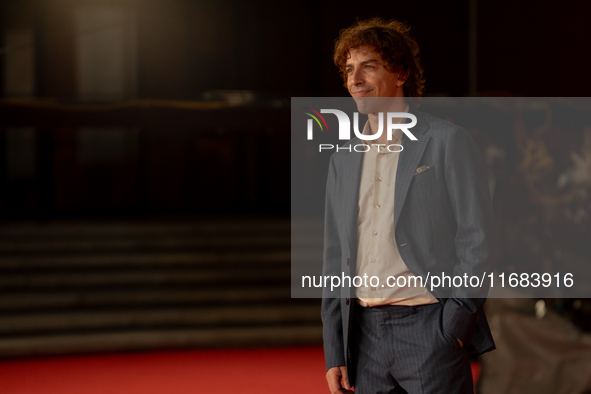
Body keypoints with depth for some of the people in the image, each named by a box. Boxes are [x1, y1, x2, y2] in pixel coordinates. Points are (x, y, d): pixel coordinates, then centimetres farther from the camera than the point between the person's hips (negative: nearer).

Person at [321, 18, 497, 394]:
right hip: (366, 332, 5)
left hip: (430, 327, -5)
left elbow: (478, 242, -6)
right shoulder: (344, 159, 13)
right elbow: (336, 260, 14)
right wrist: (335, 355, 9)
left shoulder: (449, 143, -3)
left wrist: (451, 327, -11)